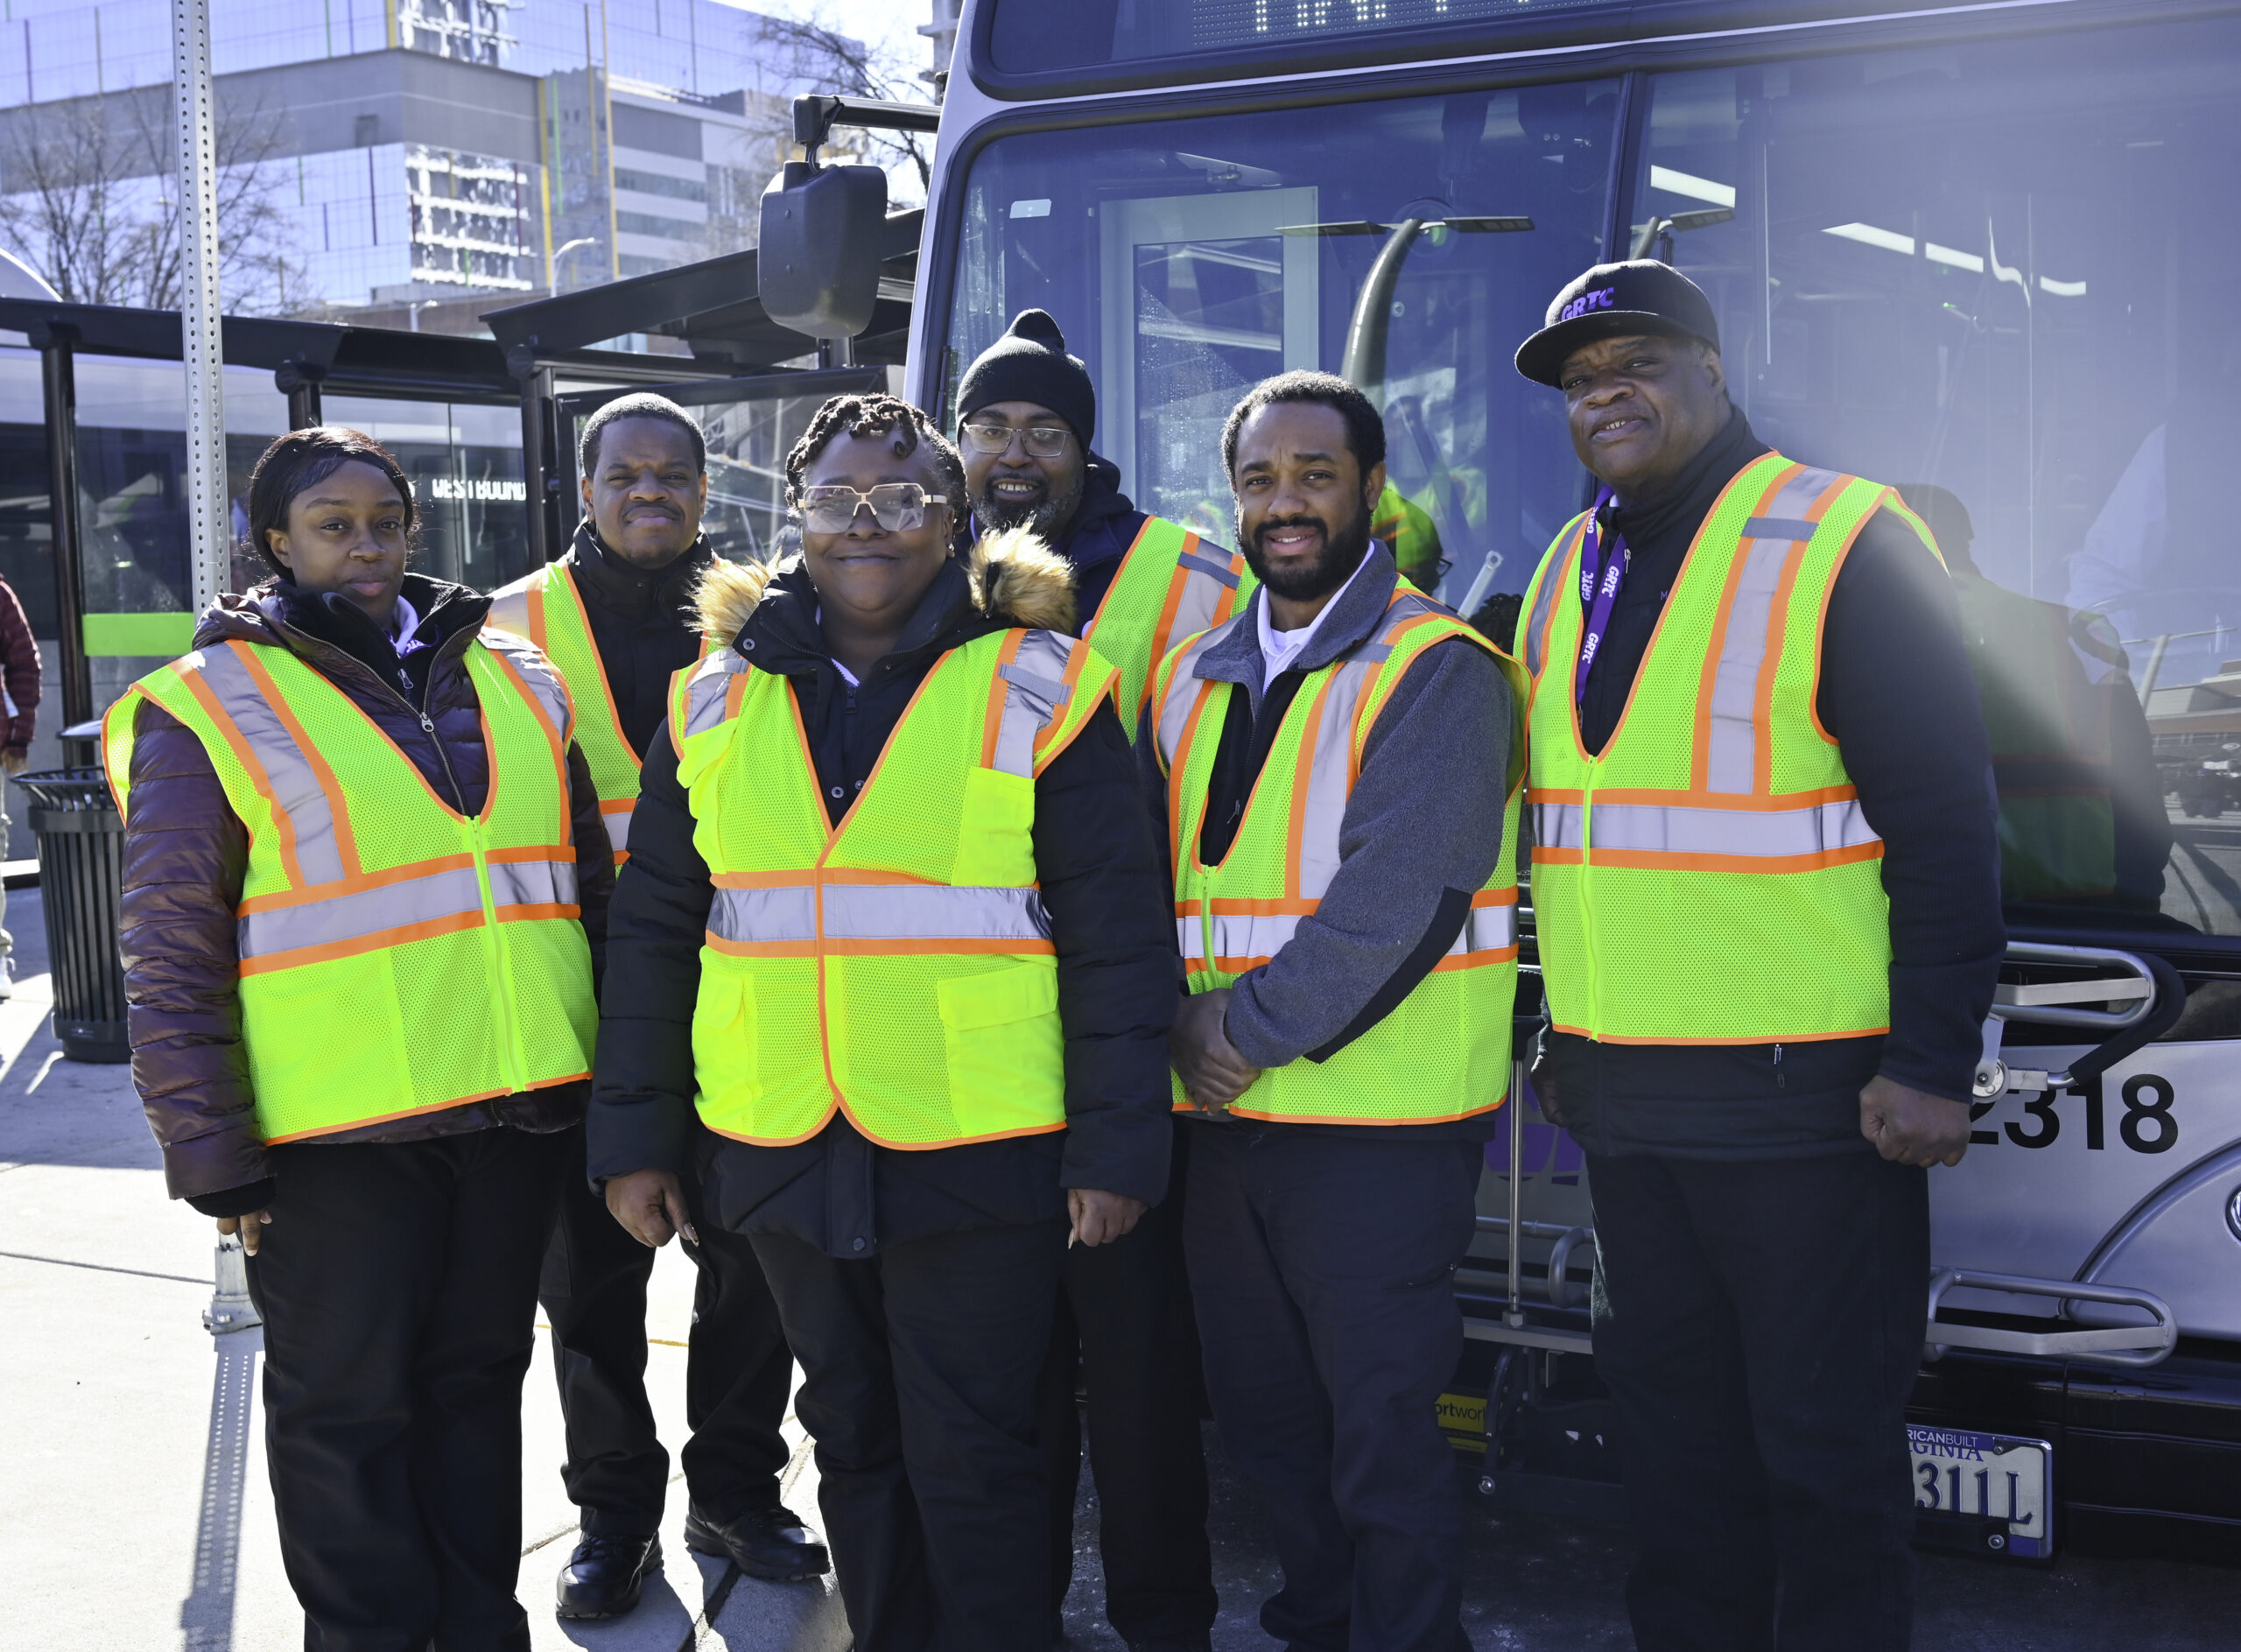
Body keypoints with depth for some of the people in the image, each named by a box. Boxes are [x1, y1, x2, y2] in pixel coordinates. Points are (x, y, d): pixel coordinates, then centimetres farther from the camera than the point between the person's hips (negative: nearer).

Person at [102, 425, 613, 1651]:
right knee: (345, 1406, 7)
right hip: (337, 1136, -4)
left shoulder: (515, 681, 10)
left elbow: (593, 887, 15)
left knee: (478, 1377, 17)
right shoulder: (208, 710, -5)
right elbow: (169, 959, -6)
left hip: (516, 1109, 5)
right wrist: (213, 1156, -10)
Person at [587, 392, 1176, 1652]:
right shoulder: (717, 702, 7)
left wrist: (1115, 1146, -8)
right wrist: (636, 1134, 8)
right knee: (852, 1442, 18)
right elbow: (654, 935, 11)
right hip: (781, 1154, 4)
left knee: (972, 1461, 4)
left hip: (977, 1156, -4)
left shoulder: (1036, 689, -4)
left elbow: (1117, 935, -6)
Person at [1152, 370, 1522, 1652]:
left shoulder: (1438, 671, -8)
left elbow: (1394, 896, -18)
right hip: (1223, 1116, 7)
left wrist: (1253, 1031, -15)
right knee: (1264, 1415, 17)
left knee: (1381, 1434, 0)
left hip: (1380, 1123, -7)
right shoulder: (1190, 681, 14)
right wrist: (1186, 1022, -5)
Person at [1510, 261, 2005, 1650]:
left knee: (1825, 1442, 2)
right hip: (1623, 1092, 7)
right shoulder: (1567, 576, 13)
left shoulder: (1846, 544, -8)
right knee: (1672, 1418, 15)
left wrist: (1934, 1065, -16)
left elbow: (1948, 825, -11)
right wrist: (1559, 1031, 17)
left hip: (1804, 1093, -6)